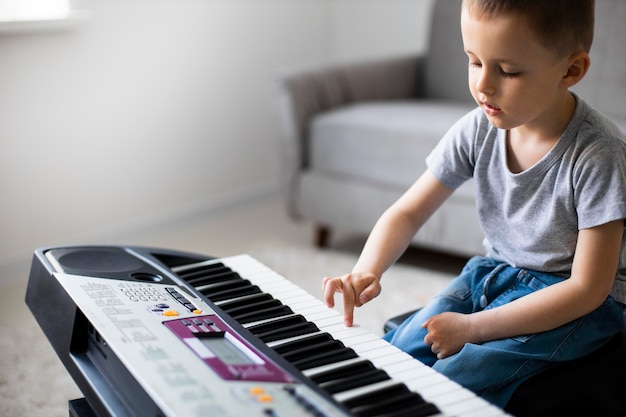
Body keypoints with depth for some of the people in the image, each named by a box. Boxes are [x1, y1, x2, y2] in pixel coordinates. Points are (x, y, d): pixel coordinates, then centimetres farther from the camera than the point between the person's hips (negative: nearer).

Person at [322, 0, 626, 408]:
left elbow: (588, 287, -21)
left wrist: (473, 327, -22)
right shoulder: (479, 130, -10)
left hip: (572, 304, -5)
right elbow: (408, 212, -2)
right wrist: (366, 272, -23)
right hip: (492, 274, 5)